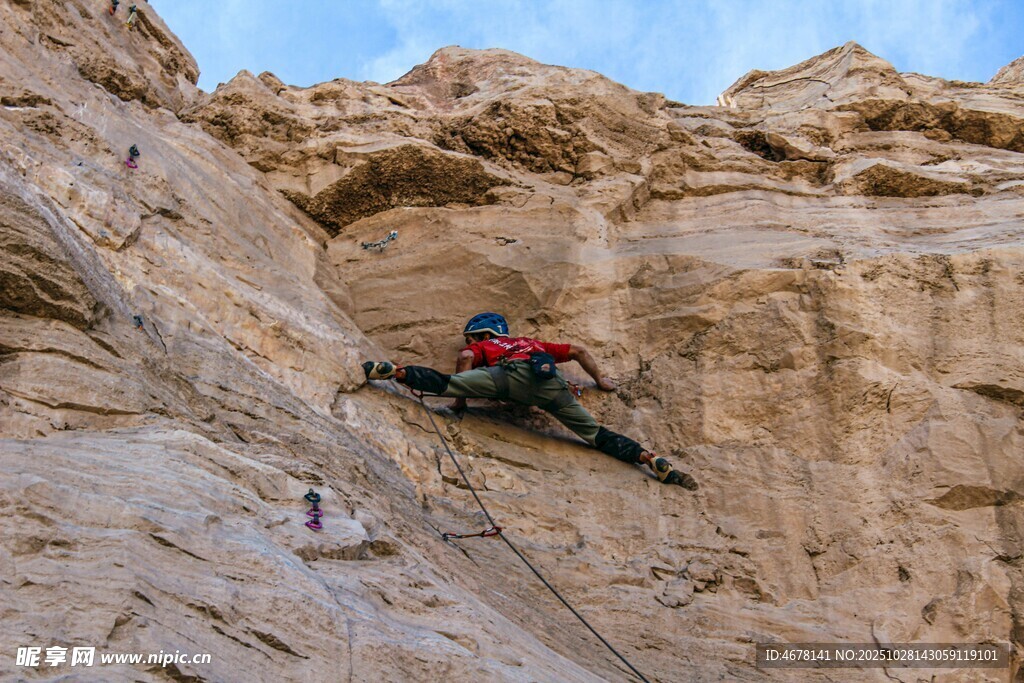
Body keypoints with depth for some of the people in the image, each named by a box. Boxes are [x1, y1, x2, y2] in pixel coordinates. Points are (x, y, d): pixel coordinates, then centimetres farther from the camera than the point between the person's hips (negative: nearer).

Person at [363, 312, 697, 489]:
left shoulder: (482, 346, 33)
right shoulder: (532, 343, 46)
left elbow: (466, 358, 8)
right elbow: (578, 351, 45)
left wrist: (460, 397, 13)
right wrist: (600, 380, 54)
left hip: (513, 375, -4)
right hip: (551, 384, 4)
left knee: (445, 383, -6)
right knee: (597, 434, 1)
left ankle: (393, 370, -21)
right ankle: (651, 459, -13)